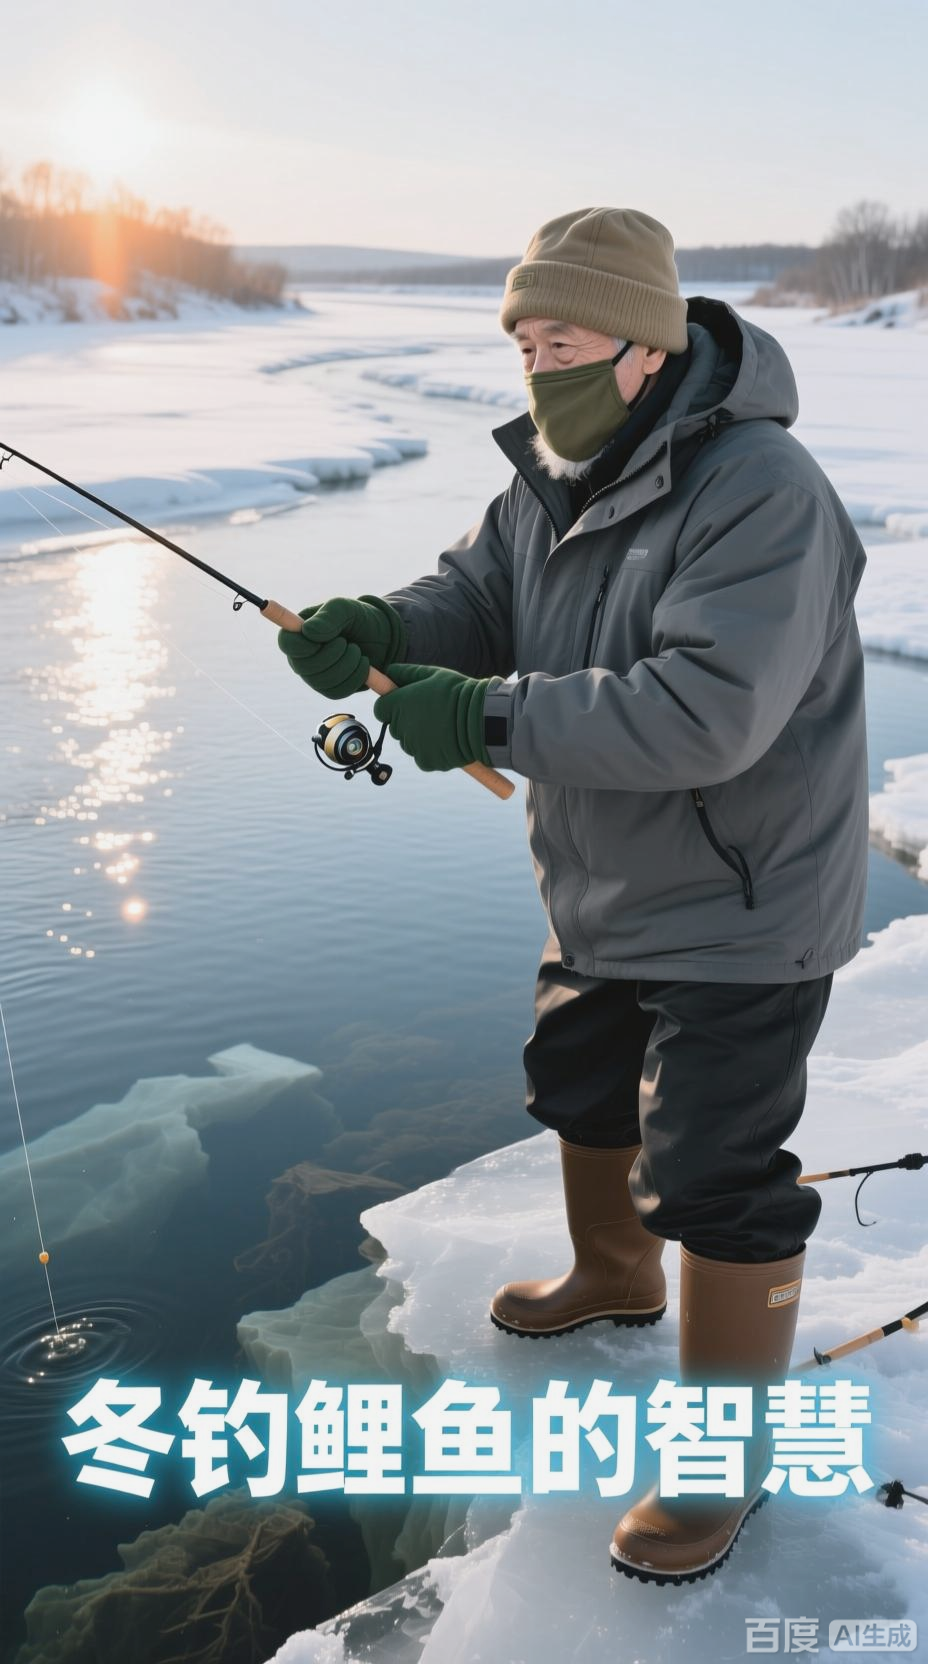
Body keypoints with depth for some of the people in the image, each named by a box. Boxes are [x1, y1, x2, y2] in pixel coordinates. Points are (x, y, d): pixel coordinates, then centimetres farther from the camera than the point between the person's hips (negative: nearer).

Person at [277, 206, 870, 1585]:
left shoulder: (761, 494, -28)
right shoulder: (555, 478, 1)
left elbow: (706, 712, -37)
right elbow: (476, 600, 4)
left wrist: (490, 719, -38)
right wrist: (373, 629, -19)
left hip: (741, 916, -9)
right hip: (605, 895, 9)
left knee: (714, 1179, -1)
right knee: (581, 1094, 27)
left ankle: (726, 1455, 22)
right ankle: (614, 1277, 56)